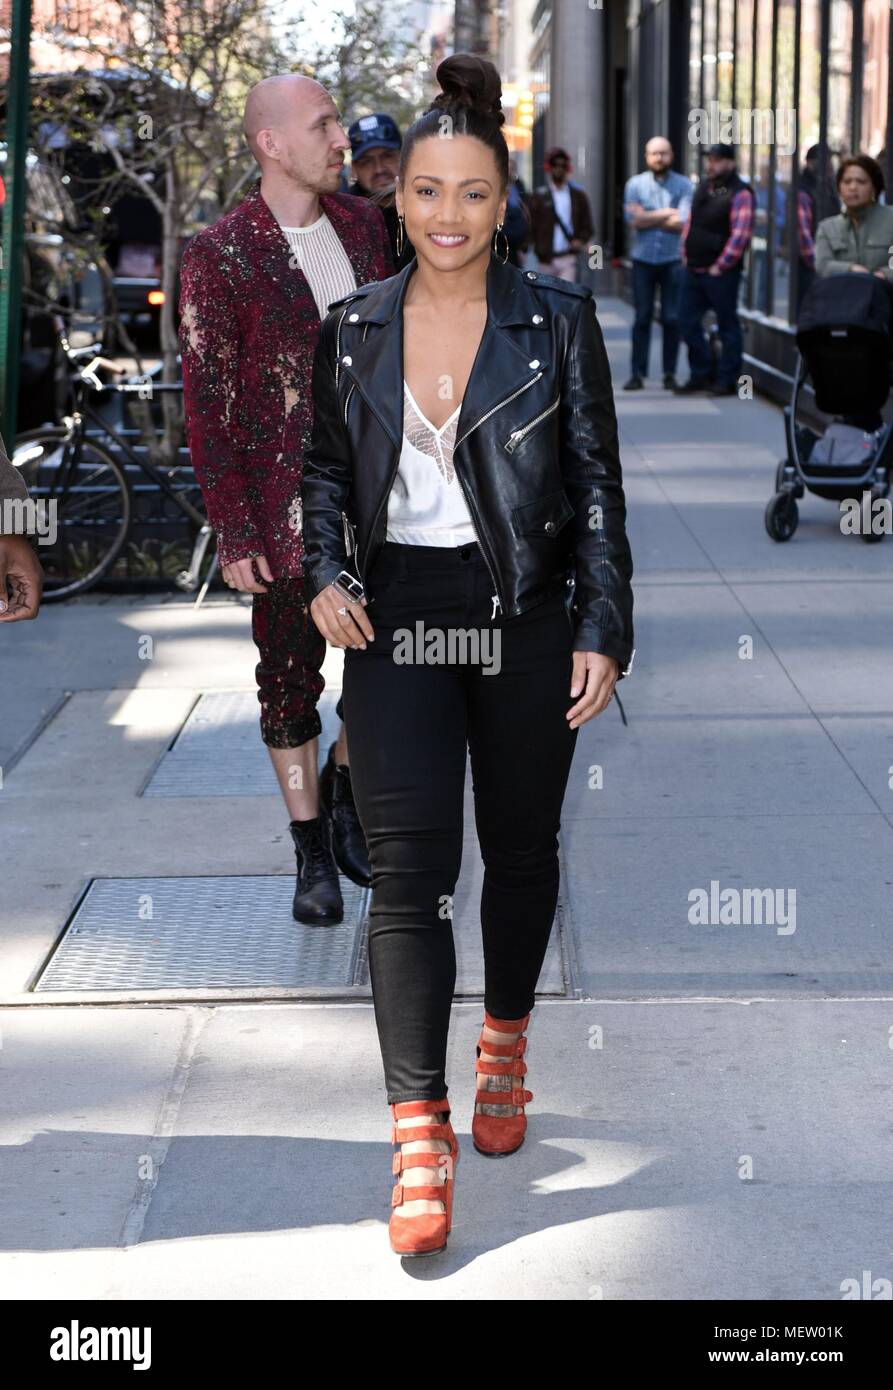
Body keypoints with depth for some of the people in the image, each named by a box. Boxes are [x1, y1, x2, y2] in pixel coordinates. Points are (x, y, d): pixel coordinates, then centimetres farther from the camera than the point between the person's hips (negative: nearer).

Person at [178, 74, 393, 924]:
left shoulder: (361, 224, 5)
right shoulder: (220, 257, -10)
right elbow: (207, 402, -9)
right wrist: (233, 534, -11)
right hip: (284, 504, -4)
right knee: (290, 676, 8)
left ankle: (344, 789, 30)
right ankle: (312, 854, 22)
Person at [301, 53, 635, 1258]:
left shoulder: (558, 320, -2)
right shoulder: (353, 329, 5)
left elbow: (598, 483, -1)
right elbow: (324, 465, 17)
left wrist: (603, 629, -7)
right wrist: (325, 575, 0)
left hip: (525, 618, 0)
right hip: (397, 618, 1)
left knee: (521, 848, 13)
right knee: (408, 867, -8)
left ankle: (505, 1049, 37)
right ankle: (418, 1133, -8)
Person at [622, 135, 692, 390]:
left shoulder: (683, 185, 2)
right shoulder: (635, 184, 4)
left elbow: (683, 223, -11)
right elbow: (633, 219, -9)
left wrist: (648, 218, -8)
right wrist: (667, 213, -6)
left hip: (673, 260, 0)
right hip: (643, 259, 1)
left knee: (672, 318, 1)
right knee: (642, 317, 1)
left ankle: (669, 373, 9)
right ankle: (638, 373, 4)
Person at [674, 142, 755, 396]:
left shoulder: (740, 194, -10)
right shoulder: (702, 187, 13)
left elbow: (740, 234, -17)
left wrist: (720, 266, -16)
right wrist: (685, 254, 12)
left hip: (720, 273, -8)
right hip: (693, 269, 8)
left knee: (727, 326, 0)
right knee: (687, 322, 9)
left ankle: (727, 381, 6)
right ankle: (699, 375, 20)